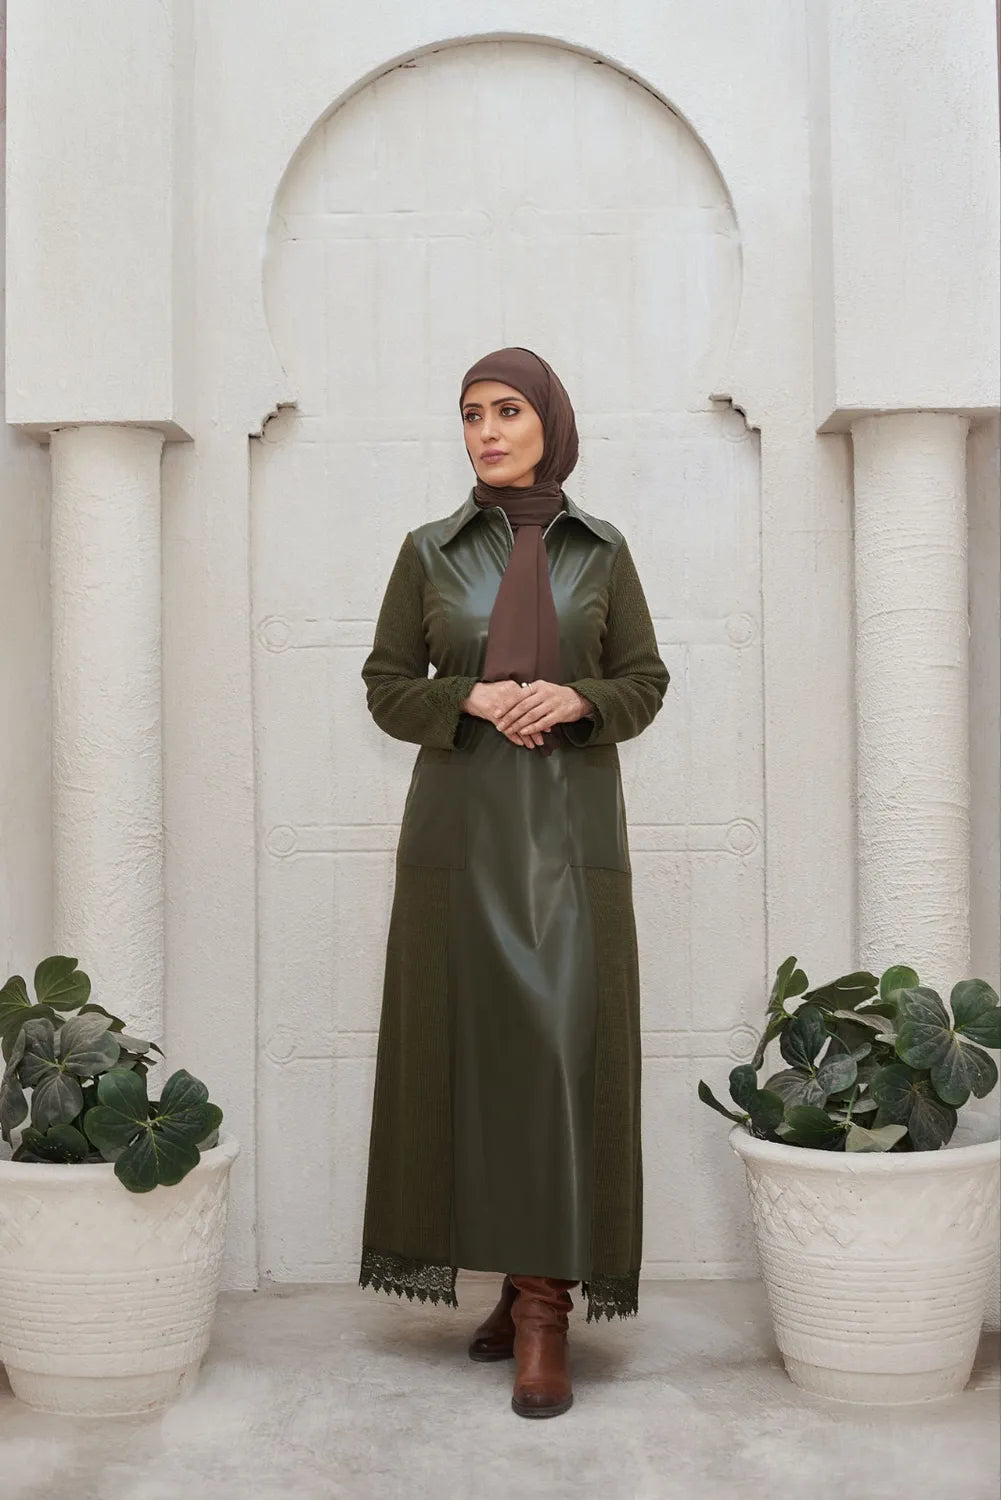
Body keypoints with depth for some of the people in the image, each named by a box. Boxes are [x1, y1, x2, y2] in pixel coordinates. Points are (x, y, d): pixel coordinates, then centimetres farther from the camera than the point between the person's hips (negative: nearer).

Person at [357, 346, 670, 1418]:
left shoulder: (602, 551, 6)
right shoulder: (429, 552, 5)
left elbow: (645, 682, 7)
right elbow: (386, 688, 4)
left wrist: (575, 700, -14)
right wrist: (475, 698, -15)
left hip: (572, 827, -1)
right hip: (459, 827, 1)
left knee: (567, 1045, -9)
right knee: (472, 1048, 2)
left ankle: (547, 1308, -5)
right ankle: (516, 1275, 18)